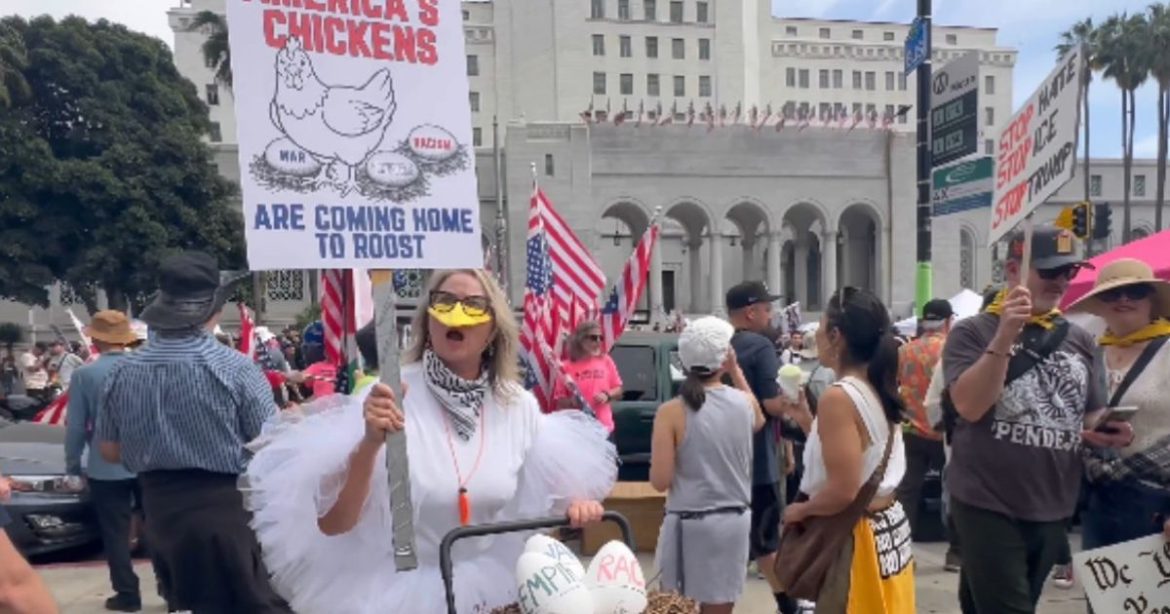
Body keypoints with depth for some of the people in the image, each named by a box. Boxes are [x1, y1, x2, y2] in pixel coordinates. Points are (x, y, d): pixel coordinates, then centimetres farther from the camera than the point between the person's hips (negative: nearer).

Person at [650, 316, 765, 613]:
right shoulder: (745, 403, -2)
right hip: (734, 521, 3)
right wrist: (736, 371, 22)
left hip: (689, 523, -3)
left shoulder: (672, 412, -13)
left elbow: (660, 481, -11)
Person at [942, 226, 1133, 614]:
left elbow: (1092, 418, 17)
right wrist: (1005, 338, -25)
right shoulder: (973, 332, -6)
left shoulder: (1080, 340, 10)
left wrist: (1108, 433, -6)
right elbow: (969, 406, -19)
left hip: (1054, 509, 5)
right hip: (988, 505, -5)